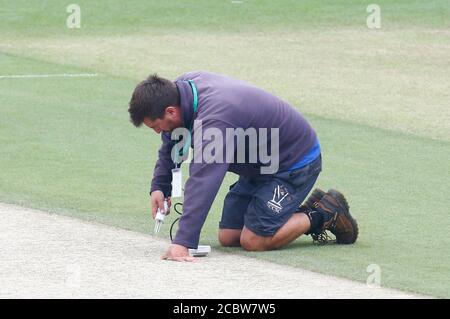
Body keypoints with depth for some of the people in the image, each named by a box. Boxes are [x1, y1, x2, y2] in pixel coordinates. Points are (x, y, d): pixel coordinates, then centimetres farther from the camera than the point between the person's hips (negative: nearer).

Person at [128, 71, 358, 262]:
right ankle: (309, 212, 18)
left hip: (297, 164, -10)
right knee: (227, 238, 6)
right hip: (261, 167, 10)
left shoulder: (213, 119, -37)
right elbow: (172, 141, 13)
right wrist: (159, 186, 4)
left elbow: (202, 183, -44)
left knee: (253, 241, -16)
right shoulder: (183, 86, -8)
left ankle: (325, 213, 3)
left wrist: (182, 243, -48)